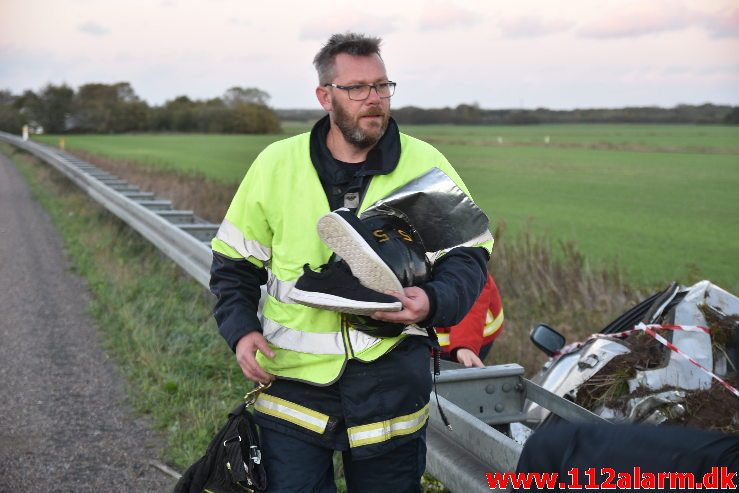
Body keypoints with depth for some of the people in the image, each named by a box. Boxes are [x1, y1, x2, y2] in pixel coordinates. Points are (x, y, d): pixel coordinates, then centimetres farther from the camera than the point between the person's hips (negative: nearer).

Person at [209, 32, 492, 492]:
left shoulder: (426, 163, -2)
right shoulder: (277, 163, 0)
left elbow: (470, 251, 2)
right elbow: (234, 260, 9)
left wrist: (435, 301, -17)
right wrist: (240, 329, -6)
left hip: (392, 381, 0)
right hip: (293, 376, 0)